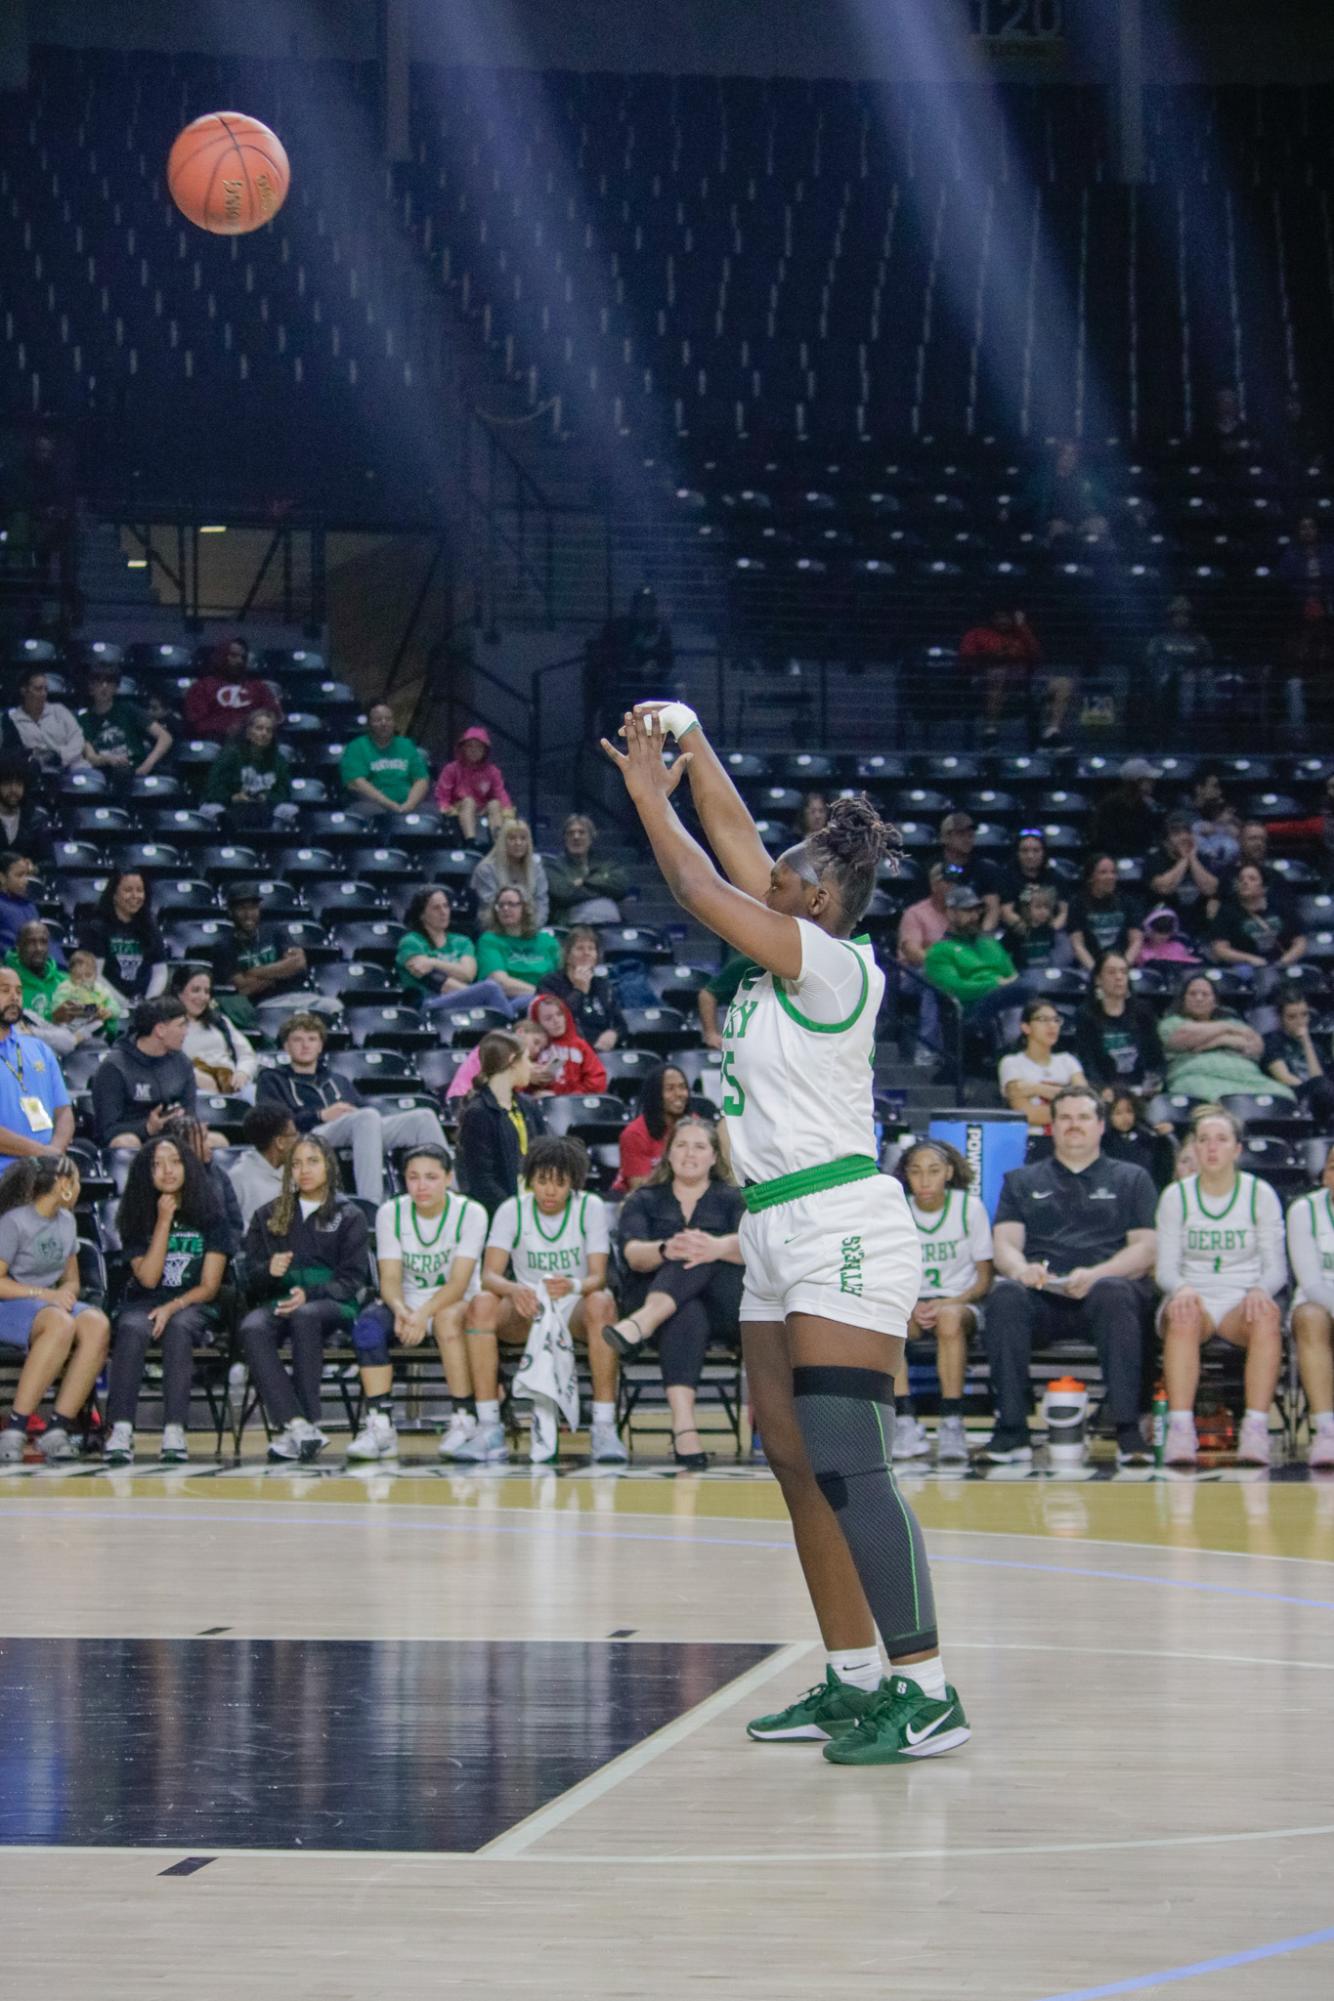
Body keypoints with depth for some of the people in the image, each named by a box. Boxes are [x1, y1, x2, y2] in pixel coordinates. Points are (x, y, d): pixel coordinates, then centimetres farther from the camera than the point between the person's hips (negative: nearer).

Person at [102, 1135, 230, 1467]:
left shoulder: (209, 1219, 5)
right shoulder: (136, 1219, 8)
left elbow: (209, 1287, -1)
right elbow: (148, 1278, -4)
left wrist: (173, 1308, -18)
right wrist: (164, 1221, -7)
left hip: (193, 1307, -1)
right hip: (145, 1303, 1)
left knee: (178, 1327, -37)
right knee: (133, 1328, -34)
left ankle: (174, 1431, -43)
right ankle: (120, 1431, -44)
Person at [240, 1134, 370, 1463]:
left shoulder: (349, 1217, 13)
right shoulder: (267, 1216, 22)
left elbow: (353, 1280, 3)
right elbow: (250, 1279, 16)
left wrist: (310, 1295, -15)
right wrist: (269, 1271, -9)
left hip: (332, 1305, -2)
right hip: (278, 1302, 2)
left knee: (306, 1316, -39)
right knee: (253, 1328, -33)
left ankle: (292, 1430, -37)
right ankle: (299, 1426, -45)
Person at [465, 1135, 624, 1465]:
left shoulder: (590, 1208, -3)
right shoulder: (512, 1211, -1)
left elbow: (598, 1276, -12)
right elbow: (489, 1275, -11)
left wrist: (573, 1286, -37)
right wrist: (514, 1290, -36)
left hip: (576, 1309, -1)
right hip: (526, 1312, 1)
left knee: (601, 1303, -36)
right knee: (483, 1304, -30)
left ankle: (604, 1429, -36)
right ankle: (489, 1429, -30)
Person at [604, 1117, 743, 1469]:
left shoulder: (732, 1199, 16)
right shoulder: (645, 1200, 19)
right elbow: (633, 1254, -2)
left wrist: (718, 1247, -33)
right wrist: (666, 1250, -28)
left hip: (724, 1309, 1)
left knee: (703, 1256, -32)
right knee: (686, 1315, -39)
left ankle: (645, 1321, -54)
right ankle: (683, 1427, -59)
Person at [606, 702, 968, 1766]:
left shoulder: (832, 961, -11)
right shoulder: (792, 963, 12)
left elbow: (700, 886, -11)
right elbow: (735, 840, 19)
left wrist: (650, 791, 1)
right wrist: (688, 743, 19)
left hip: (843, 1232, -10)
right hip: (780, 1237, 10)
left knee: (848, 1468, -14)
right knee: (799, 1468, 10)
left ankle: (928, 1691, -14)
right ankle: (853, 1680, 15)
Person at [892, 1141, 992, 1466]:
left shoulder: (970, 1207, -2)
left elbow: (985, 1278, -1)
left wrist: (949, 1303, -18)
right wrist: (911, 1307, -16)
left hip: (960, 1302, -2)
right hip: (913, 1306, 2)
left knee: (950, 1318, -40)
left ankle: (952, 1424, -37)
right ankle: (905, 1422, -35)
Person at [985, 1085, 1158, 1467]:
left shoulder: (1131, 1180, 22)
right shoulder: (1022, 1181, 27)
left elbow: (1145, 1249, 8)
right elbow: (1005, 1243, 14)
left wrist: (1095, 1275, -12)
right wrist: (1020, 1269, -12)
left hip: (1105, 1283, -1)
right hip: (1041, 1293, 1)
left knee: (1114, 1294, -38)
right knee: (1005, 1296, -34)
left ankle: (1128, 1430, -40)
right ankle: (1011, 1431, -35)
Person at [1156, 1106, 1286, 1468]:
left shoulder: (1260, 1194, 7)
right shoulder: (1176, 1196, 9)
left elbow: (1277, 1268, 5)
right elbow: (1165, 1267, 4)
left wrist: (1259, 1291, -19)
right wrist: (1181, 1288, -20)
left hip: (1243, 1301, 0)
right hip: (1194, 1297, 0)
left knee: (1267, 1315, -36)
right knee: (1183, 1315, -37)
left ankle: (1256, 1429, -41)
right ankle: (1180, 1430, -44)